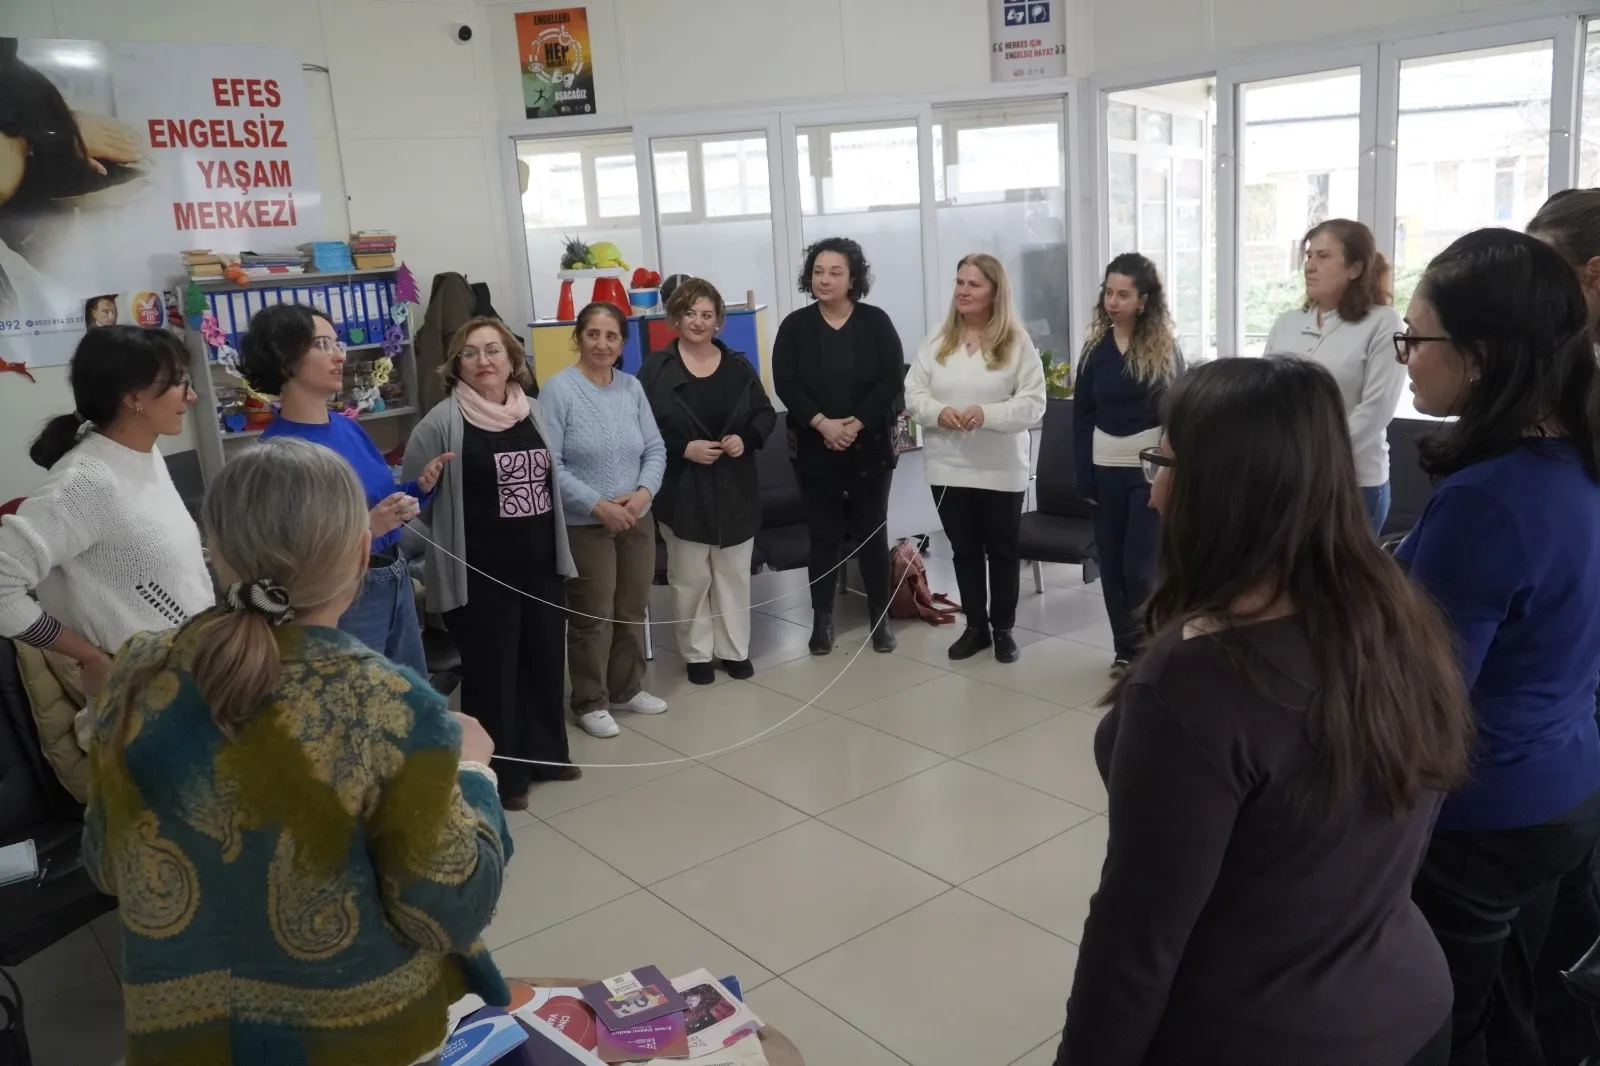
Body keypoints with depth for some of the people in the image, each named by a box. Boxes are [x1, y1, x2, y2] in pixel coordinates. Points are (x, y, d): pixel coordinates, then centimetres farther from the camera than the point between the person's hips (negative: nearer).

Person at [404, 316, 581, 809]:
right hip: (481, 574, -6)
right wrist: (435, 554, -11)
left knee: (545, 661, 16)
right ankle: (501, 774, 21)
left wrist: (560, 549, 20)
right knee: (492, 672, 5)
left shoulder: (534, 411, 7)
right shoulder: (442, 423, -12)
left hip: (542, 565, 6)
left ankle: (545, 753, 35)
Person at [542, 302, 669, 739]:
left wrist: (644, 492, -13)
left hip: (637, 519, 5)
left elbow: (656, 449, 5)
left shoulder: (632, 387, 5)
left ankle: (627, 689, 32)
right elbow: (549, 464, -16)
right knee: (593, 617, 3)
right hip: (584, 524, -5)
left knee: (633, 611, 15)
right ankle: (590, 702, 19)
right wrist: (597, 505, -19)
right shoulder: (558, 390, -11)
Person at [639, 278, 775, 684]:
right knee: (690, 579, 5)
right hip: (682, 492, -3)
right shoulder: (656, 369, -5)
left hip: (734, 490, 3)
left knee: (734, 574, 11)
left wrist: (747, 438, -9)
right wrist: (683, 448, -19)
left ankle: (735, 650, 24)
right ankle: (697, 654, 19)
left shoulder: (738, 366, 6)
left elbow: (766, 414, 10)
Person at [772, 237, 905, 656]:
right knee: (823, 534, 6)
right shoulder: (795, 326, 1)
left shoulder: (876, 322, 0)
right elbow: (785, 384, -6)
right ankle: (822, 619, 17)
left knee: (872, 532, 7)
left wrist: (855, 424, -16)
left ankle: (881, 617, 17)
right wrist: (822, 424, -18)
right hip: (814, 447, 0)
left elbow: (891, 380, -7)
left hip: (870, 446, 0)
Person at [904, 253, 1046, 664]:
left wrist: (987, 414, -25)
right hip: (949, 467, 3)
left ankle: (1003, 629, 23)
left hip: (1001, 469, -3)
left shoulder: (1017, 342, -6)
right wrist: (939, 412, -17)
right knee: (965, 550, 13)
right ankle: (976, 626, 27)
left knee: (1002, 551, 9)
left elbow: (1033, 404, -10)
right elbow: (913, 393, 3)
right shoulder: (938, 340, 4)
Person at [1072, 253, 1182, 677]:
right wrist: (1083, 476, -1)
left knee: (1140, 566, -4)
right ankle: (1125, 648, 21)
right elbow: (1082, 416, 5)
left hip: (1151, 469, -3)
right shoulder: (1095, 347, 5)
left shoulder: (1165, 349, -2)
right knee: (1111, 563, 8)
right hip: (1106, 468, 3)